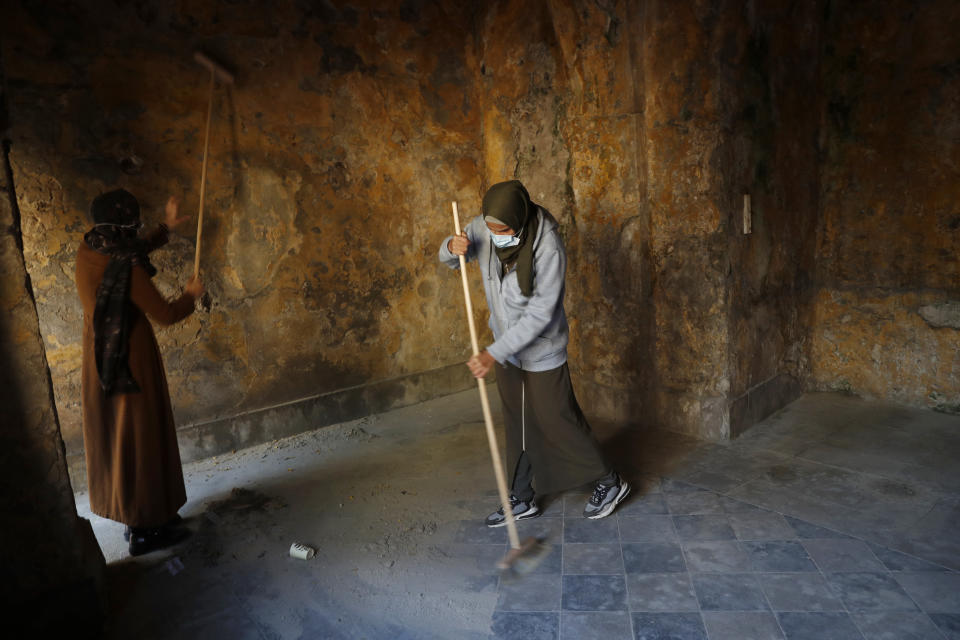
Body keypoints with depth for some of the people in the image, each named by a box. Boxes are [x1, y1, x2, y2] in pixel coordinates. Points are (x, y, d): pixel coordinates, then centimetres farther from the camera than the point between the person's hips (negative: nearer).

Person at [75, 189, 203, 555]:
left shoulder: (88, 250, -1)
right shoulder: (127, 270, -25)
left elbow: (132, 250, 20)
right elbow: (166, 316, -18)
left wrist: (166, 229, 25)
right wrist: (191, 295, 0)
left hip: (100, 360, 9)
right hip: (131, 361, -8)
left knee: (113, 435, 18)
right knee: (138, 440, 3)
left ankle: (132, 515, 34)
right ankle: (145, 529, 16)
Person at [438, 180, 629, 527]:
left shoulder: (548, 247, -29)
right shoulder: (482, 227, -11)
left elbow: (539, 313, -28)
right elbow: (448, 259, 6)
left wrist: (494, 353, -31)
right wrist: (452, 247, -20)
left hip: (541, 351, -6)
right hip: (507, 346, 6)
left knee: (558, 420, 6)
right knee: (517, 424, 16)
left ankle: (609, 482, 29)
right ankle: (522, 498, 32)